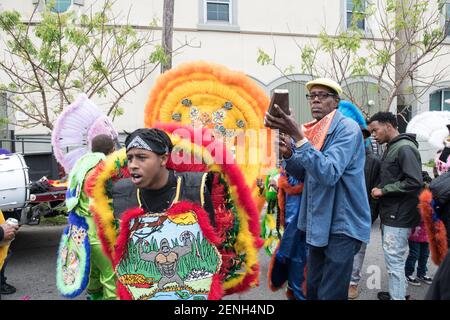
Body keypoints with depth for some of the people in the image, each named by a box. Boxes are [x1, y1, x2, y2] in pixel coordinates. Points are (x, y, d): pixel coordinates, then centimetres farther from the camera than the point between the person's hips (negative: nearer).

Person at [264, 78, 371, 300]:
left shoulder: (348, 129, -15)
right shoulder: (313, 131, 9)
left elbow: (329, 174, -29)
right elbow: (304, 174, 14)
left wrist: (298, 136, -34)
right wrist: (288, 154, -7)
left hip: (342, 225, -8)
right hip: (319, 223, 8)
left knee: (330, 294, -1)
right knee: (313, 290, 19)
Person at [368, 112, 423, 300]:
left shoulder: (405, 148, -15)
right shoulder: (391, 148, 15)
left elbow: (414, 182, -23)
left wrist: (383, 190, -17)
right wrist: (380, 189, 6)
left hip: (398, 216, -10)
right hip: (390, 214, 10)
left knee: (394, 261, -3)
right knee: (395, 259, 19)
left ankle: (397, 297, 8)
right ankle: (397, 293, 32)